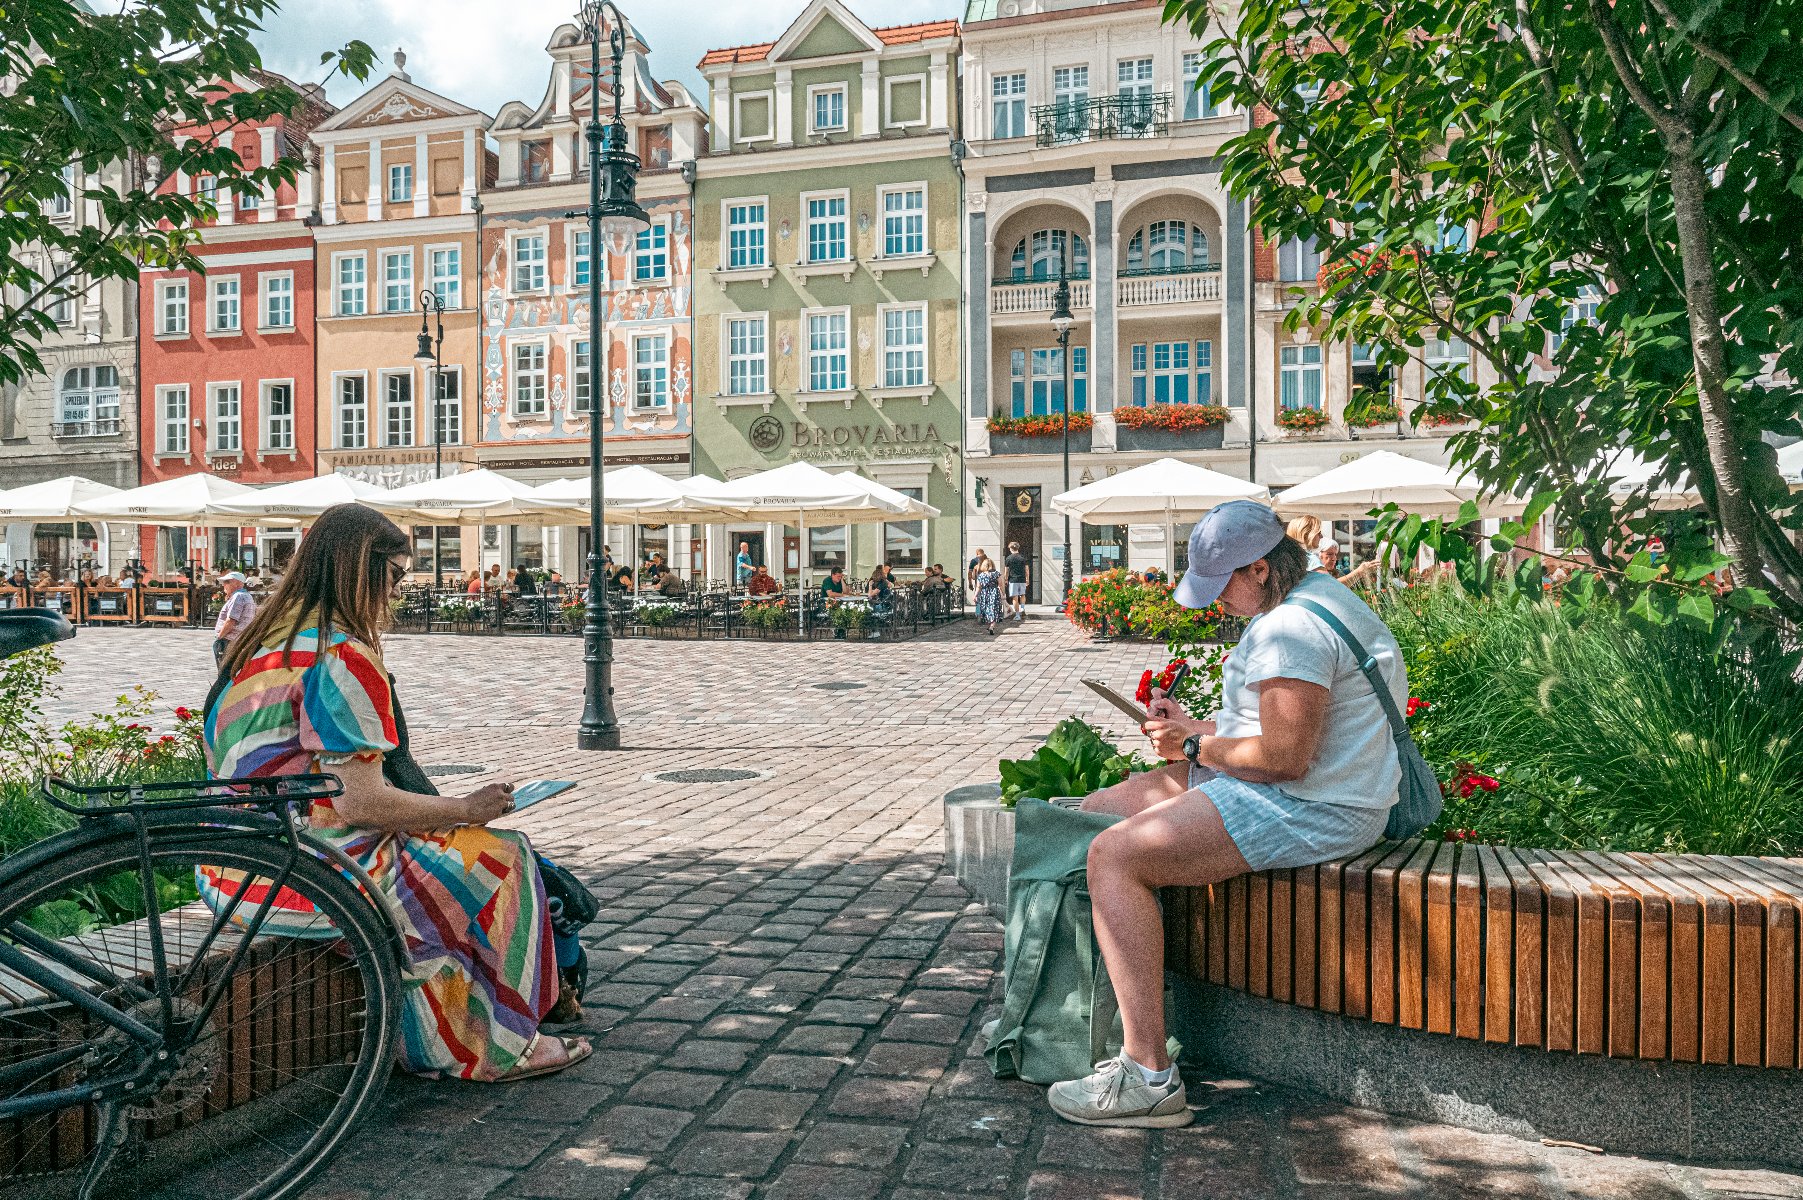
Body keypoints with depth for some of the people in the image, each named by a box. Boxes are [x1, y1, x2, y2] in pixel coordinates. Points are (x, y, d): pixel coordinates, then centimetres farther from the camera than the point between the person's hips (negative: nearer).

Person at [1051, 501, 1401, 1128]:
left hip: (1311, 809, -12)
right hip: (1293, 788, 12)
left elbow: (1284, 756, -27)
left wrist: (1195, 748, -11)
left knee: (1113, 856, -21)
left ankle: (1148, 1077, -19)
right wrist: (1195, 727, 7)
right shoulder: (1316, 591, 14)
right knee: (1099, 810, 11)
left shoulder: (1291, 629, -22)